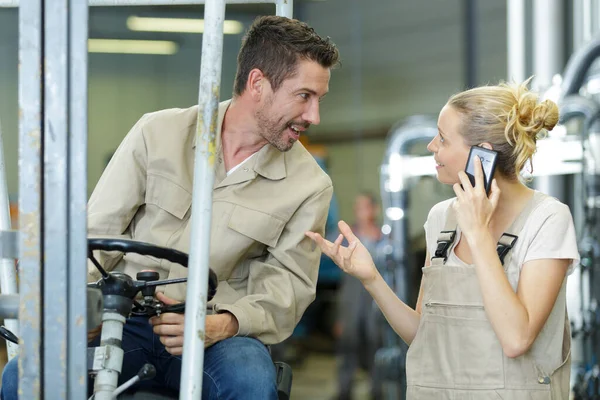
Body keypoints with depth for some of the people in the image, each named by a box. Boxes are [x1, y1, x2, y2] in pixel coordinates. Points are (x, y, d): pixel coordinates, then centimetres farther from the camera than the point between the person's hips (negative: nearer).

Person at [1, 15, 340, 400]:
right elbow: (97, 232, 6)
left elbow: (287, 283, -1)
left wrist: (222, 324, -22)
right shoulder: (158, 133, 4)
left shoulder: (310, 186, 3)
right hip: (125, 323, 1)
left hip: (218, 335, 0)